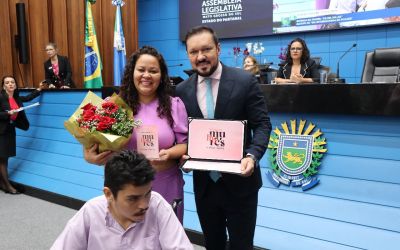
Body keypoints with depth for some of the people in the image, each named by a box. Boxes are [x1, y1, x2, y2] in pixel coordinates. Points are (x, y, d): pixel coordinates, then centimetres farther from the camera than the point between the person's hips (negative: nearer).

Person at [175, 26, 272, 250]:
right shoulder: (182, 90, 1)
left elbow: (262, 125, -8)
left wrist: (252, 156, -24)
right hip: (204, 183, 4)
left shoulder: (245, 81, -9)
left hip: (239, 181, -3)